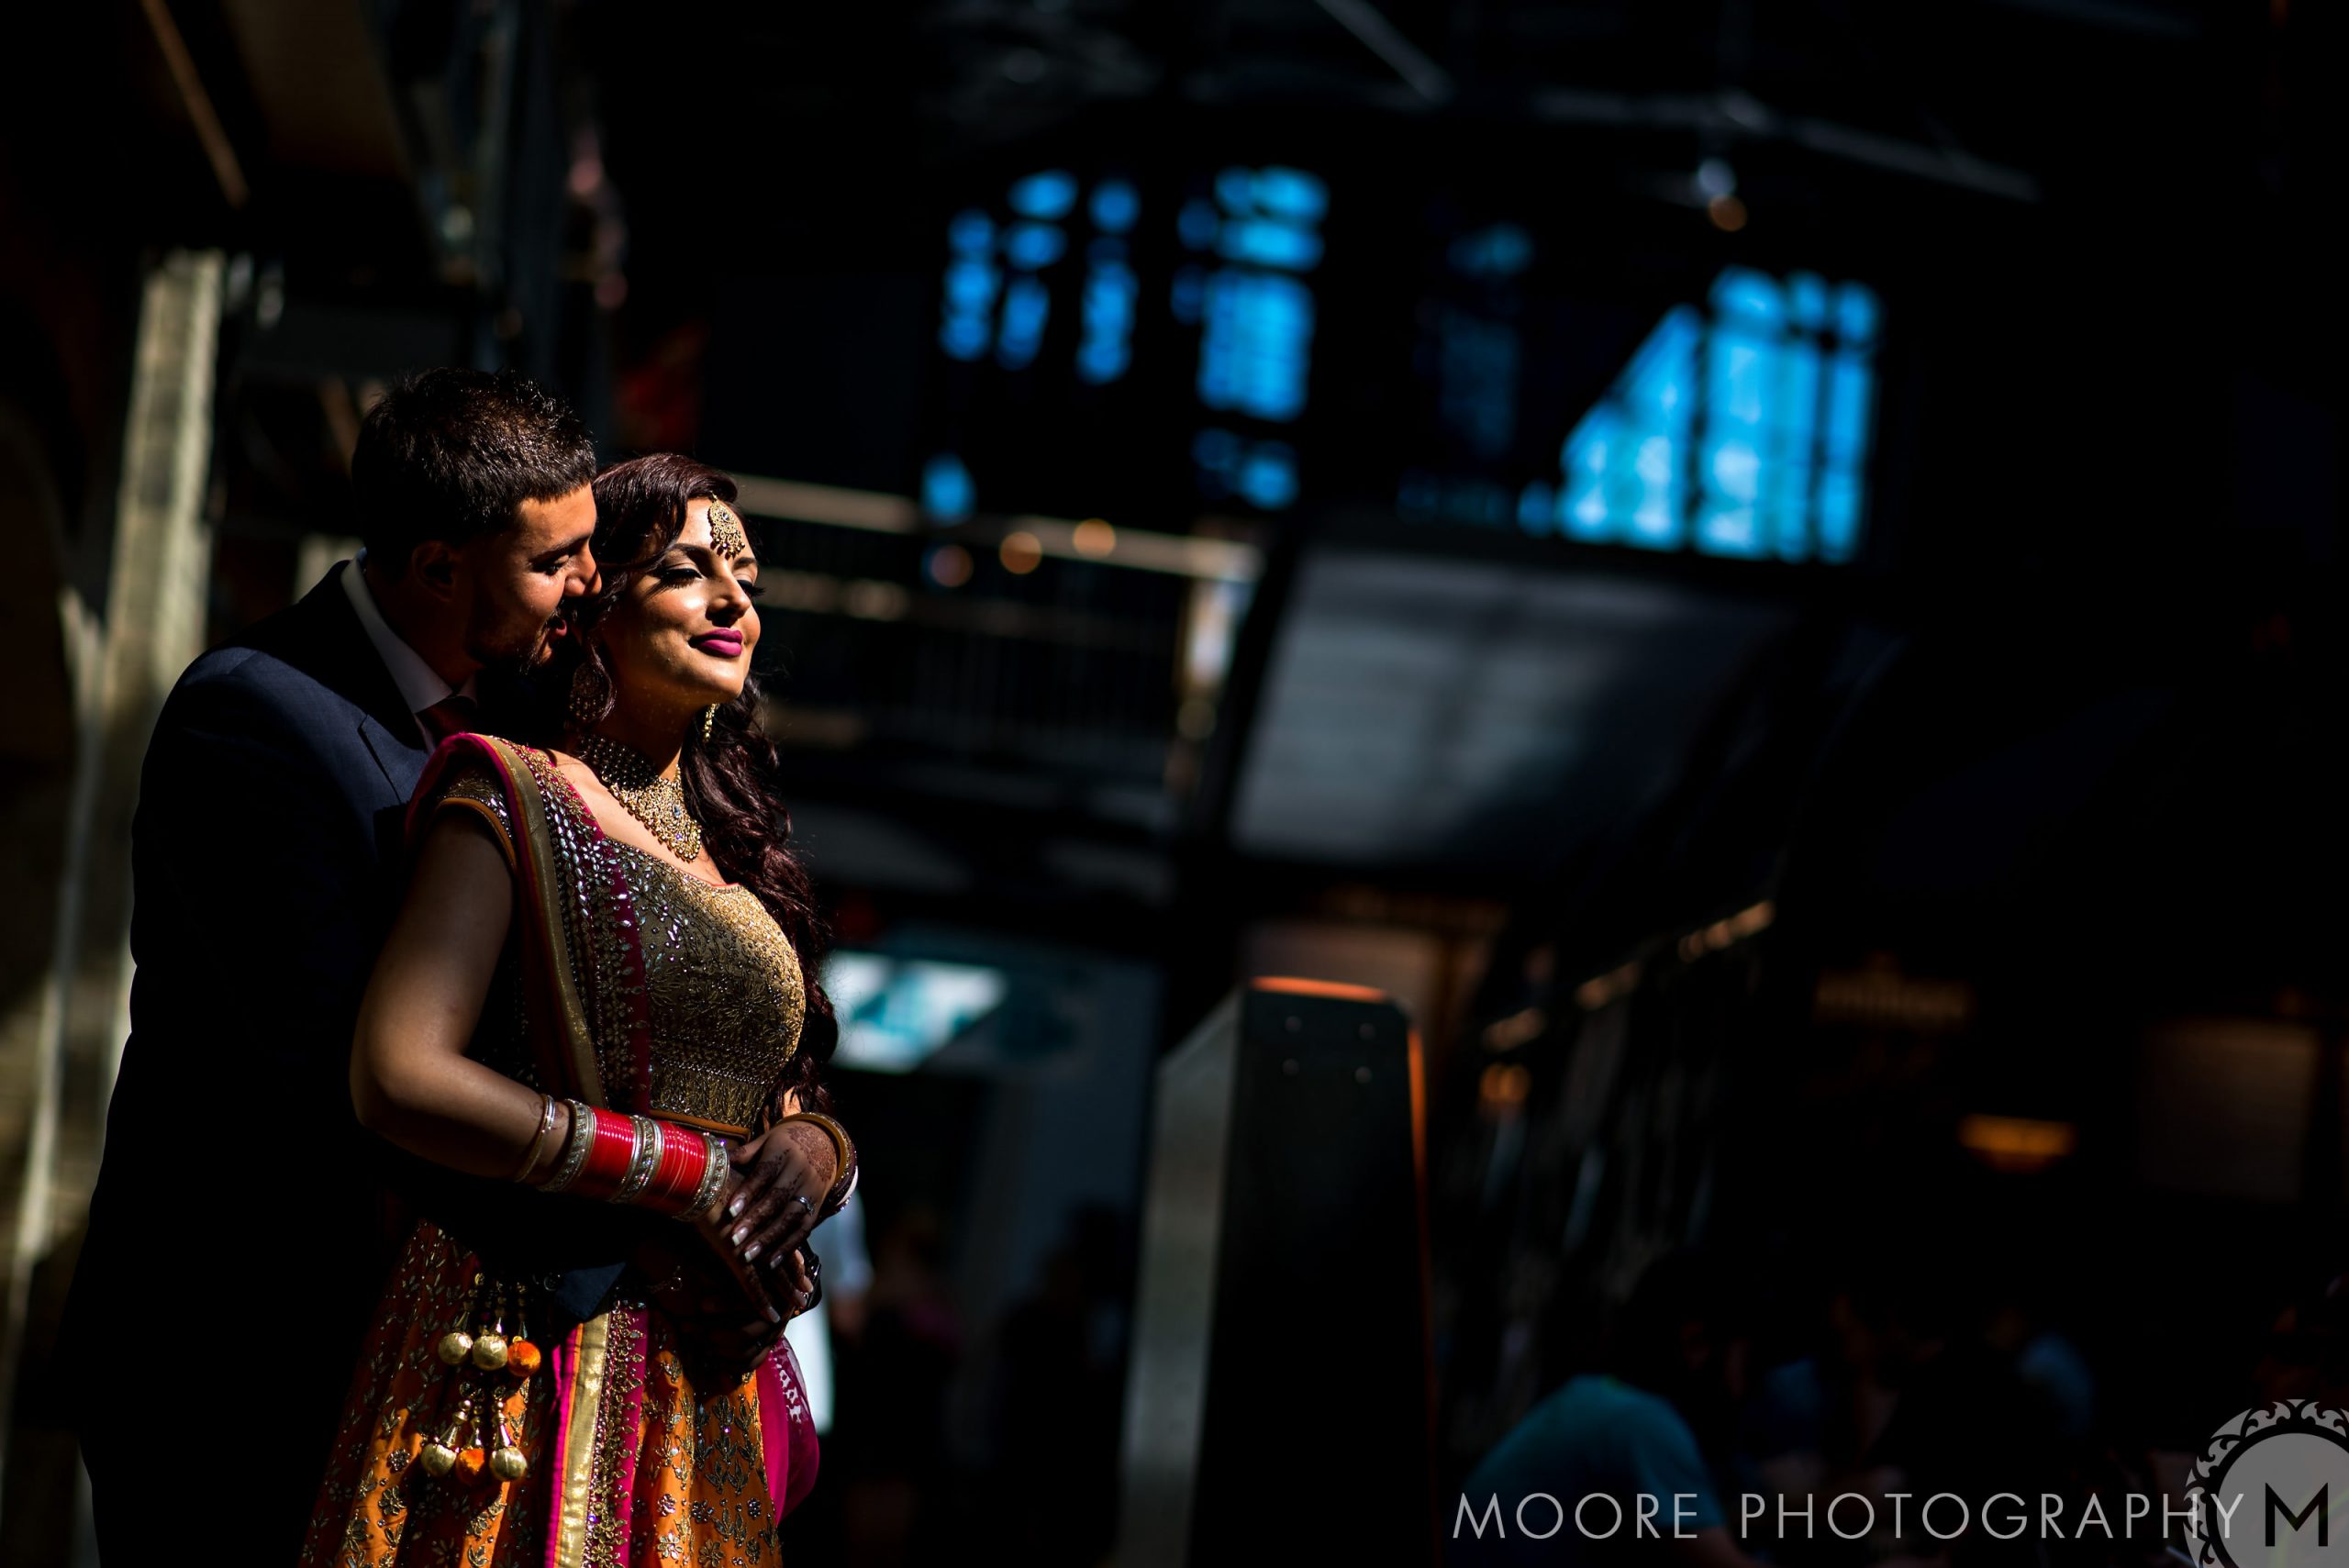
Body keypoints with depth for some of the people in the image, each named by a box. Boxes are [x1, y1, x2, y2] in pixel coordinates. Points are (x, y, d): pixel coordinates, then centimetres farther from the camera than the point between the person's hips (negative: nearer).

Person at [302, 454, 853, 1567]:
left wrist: (814, 1148, -5)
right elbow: (398, 1078, -14)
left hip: (708, 1386, 6)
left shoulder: (739, 857, 18)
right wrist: (695, 1170, -13)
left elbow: (797, 1103, 21)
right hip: (531, 1360, -6)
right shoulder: (517, 798, -2)